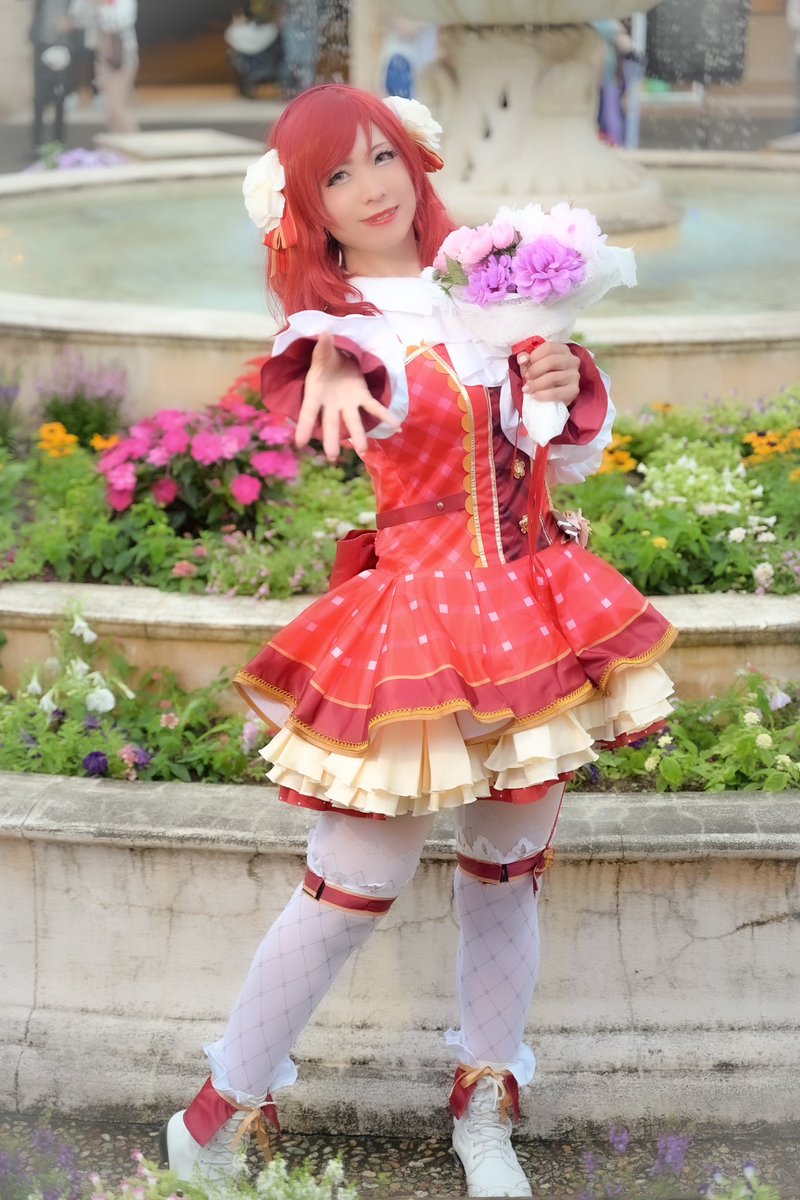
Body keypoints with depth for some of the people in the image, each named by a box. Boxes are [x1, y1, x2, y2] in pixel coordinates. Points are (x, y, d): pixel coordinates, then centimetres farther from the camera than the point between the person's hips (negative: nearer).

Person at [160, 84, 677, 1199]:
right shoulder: (332, 315, -5)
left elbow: (571, 452, 11)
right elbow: (349, 367, -31)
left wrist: (569, 385, -11)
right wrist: (335, 367, -55)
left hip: (529, 605, 5)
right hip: (413, 612, -4)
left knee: (508, 871, 12)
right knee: (355, 888, -4)